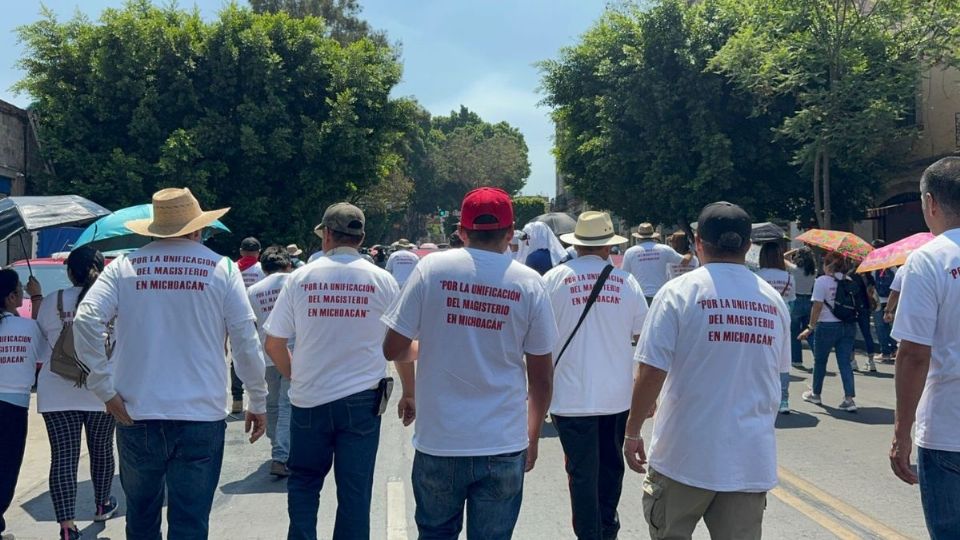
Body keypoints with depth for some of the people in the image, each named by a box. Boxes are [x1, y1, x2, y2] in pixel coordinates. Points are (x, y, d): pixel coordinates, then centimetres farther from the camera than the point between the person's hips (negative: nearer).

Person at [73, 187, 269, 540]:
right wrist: (258, 403, 5)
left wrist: (106, 391, -5)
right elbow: (246, 341, -4)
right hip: (201, 416, -2)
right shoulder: (222, 269, -1)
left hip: (135, 414, 2)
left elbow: (85, 320, -11)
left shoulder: (124, 267, 2)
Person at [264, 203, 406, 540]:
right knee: (355, 491, 6)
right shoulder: (382, 280, -2)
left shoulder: (301, 278, -1)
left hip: (309, 399, 1)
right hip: (361, 400, 0)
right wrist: (409, 393, 15)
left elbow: (273, 344, 2)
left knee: (303, 483, 17)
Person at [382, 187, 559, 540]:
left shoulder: (431, 268, -5)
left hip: (438, 441, 0)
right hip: (503, 445, 0)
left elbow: (393, 349, -2)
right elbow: (541, 377, 2)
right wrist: (533, 436, 16)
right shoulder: (529, 283, -2)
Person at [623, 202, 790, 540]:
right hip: (752, 461, 3)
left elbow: (651, 374, -12)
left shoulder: (678, 292, -9)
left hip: (685, 456, -3)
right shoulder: (773, 300, 4)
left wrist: (632, 432, 1)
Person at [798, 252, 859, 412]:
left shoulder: (822, 281, -10)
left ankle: (815, 394, 26)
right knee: (845, 362, 4)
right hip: (848, 325, 4)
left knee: (820, 361, 13)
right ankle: (849, 398, -6)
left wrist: (811, 327, -9)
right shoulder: (849, 281, 6)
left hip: (827, 326, -4)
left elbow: (817, 306, -13)